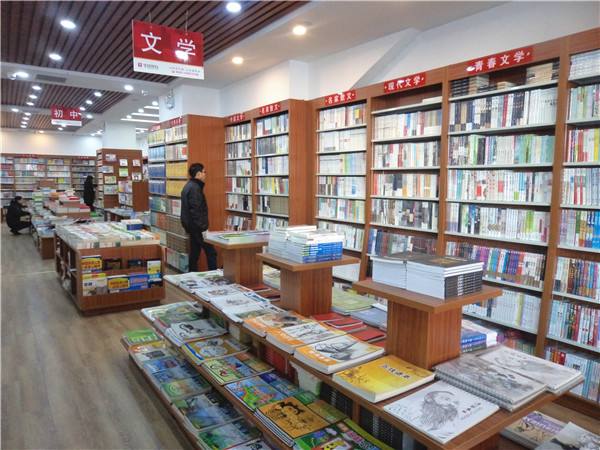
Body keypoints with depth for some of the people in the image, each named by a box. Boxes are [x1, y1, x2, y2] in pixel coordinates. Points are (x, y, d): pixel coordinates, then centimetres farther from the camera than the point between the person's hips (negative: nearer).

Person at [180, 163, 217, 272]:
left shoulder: (189, 186, 14)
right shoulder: (195, 188, -17)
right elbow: (196, 211, -23)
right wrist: (203, 228, -21)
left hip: (191, 226, 10)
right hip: (197, 227, -10)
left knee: (194, 252, 14)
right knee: (211, 252, -5)